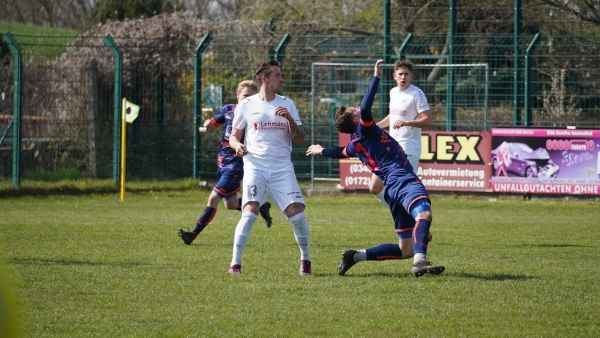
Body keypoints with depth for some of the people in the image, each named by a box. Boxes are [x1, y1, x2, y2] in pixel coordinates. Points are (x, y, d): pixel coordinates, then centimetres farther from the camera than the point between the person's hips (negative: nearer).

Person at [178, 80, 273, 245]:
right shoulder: (228, 110, 5)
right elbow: (213, 124, 19)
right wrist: (207, 124, -4)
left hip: (236, 164, -7)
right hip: (223, 162, 7)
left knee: (213, 198, -11)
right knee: (231, 204, 18)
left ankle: (193, 234, -6)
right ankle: (262, 207, 41)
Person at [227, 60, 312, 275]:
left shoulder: (287, 105, 9)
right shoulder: (246, 106, 5)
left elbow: (299, 139, 6)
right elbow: (234, 136, 13)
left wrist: (290, 119, -11)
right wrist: (237, 146, -11)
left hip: (282, 168, 2)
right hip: (255, 166, -2)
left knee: (297, 214, -8)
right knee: (250, 213, -19)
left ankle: (305, 259, 14)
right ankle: (235, 263, -10)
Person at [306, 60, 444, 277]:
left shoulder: (354, 145, 24)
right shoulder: (364, 131, 1)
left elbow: (340, 153, 46)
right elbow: (365, 109, -20)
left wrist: (321, 151, 69)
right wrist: (376, 77, -15)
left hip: (392, 187, 9)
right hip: (403, 180, -9)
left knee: (405, 249, 10)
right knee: (424, 213, -36)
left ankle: (356, 256, 11)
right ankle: (419, 262, -59)